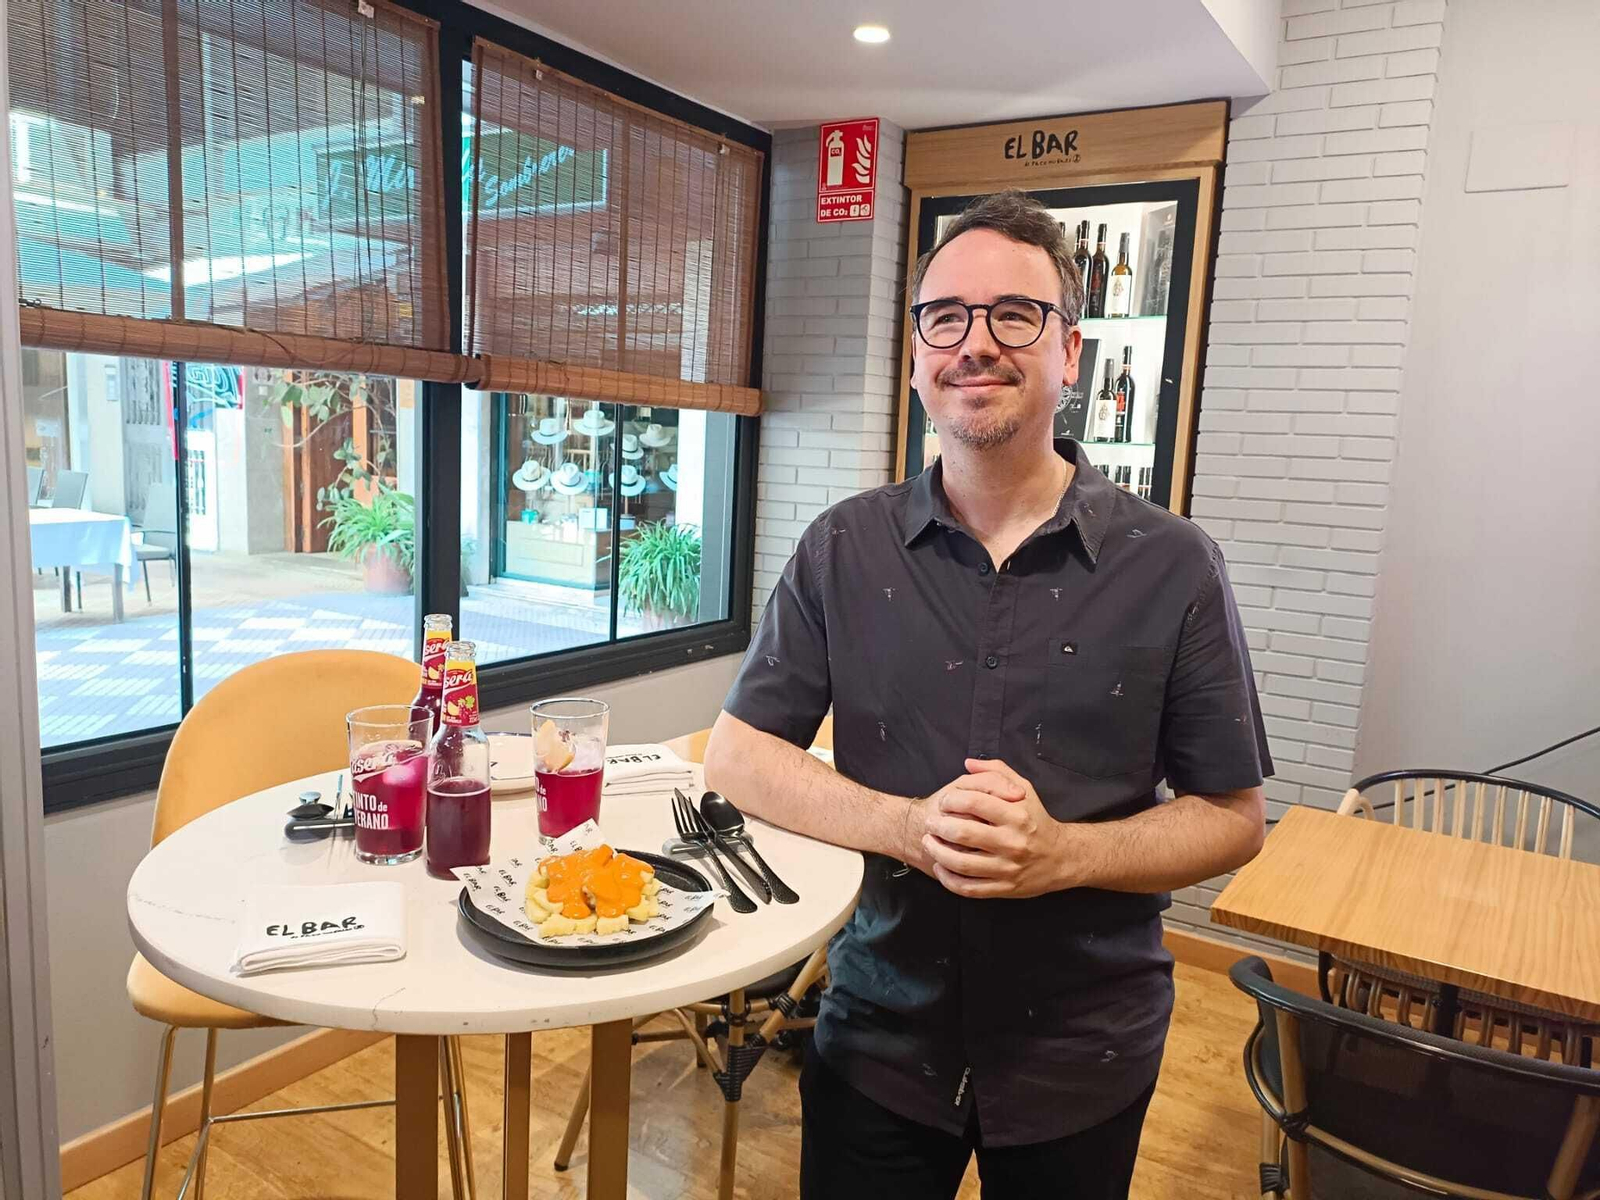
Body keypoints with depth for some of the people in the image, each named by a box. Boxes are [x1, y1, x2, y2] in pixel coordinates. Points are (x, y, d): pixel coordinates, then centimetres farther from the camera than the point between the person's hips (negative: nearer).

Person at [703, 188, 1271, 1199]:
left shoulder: (1170, 567, -10)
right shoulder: (846, 549, -6)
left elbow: (1234, 818, -5)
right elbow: (736, 755, -5)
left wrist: (1062, 853, -23)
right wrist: (908, 827, -21)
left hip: (1085, 1053, 0)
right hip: (880, 1036, 1)